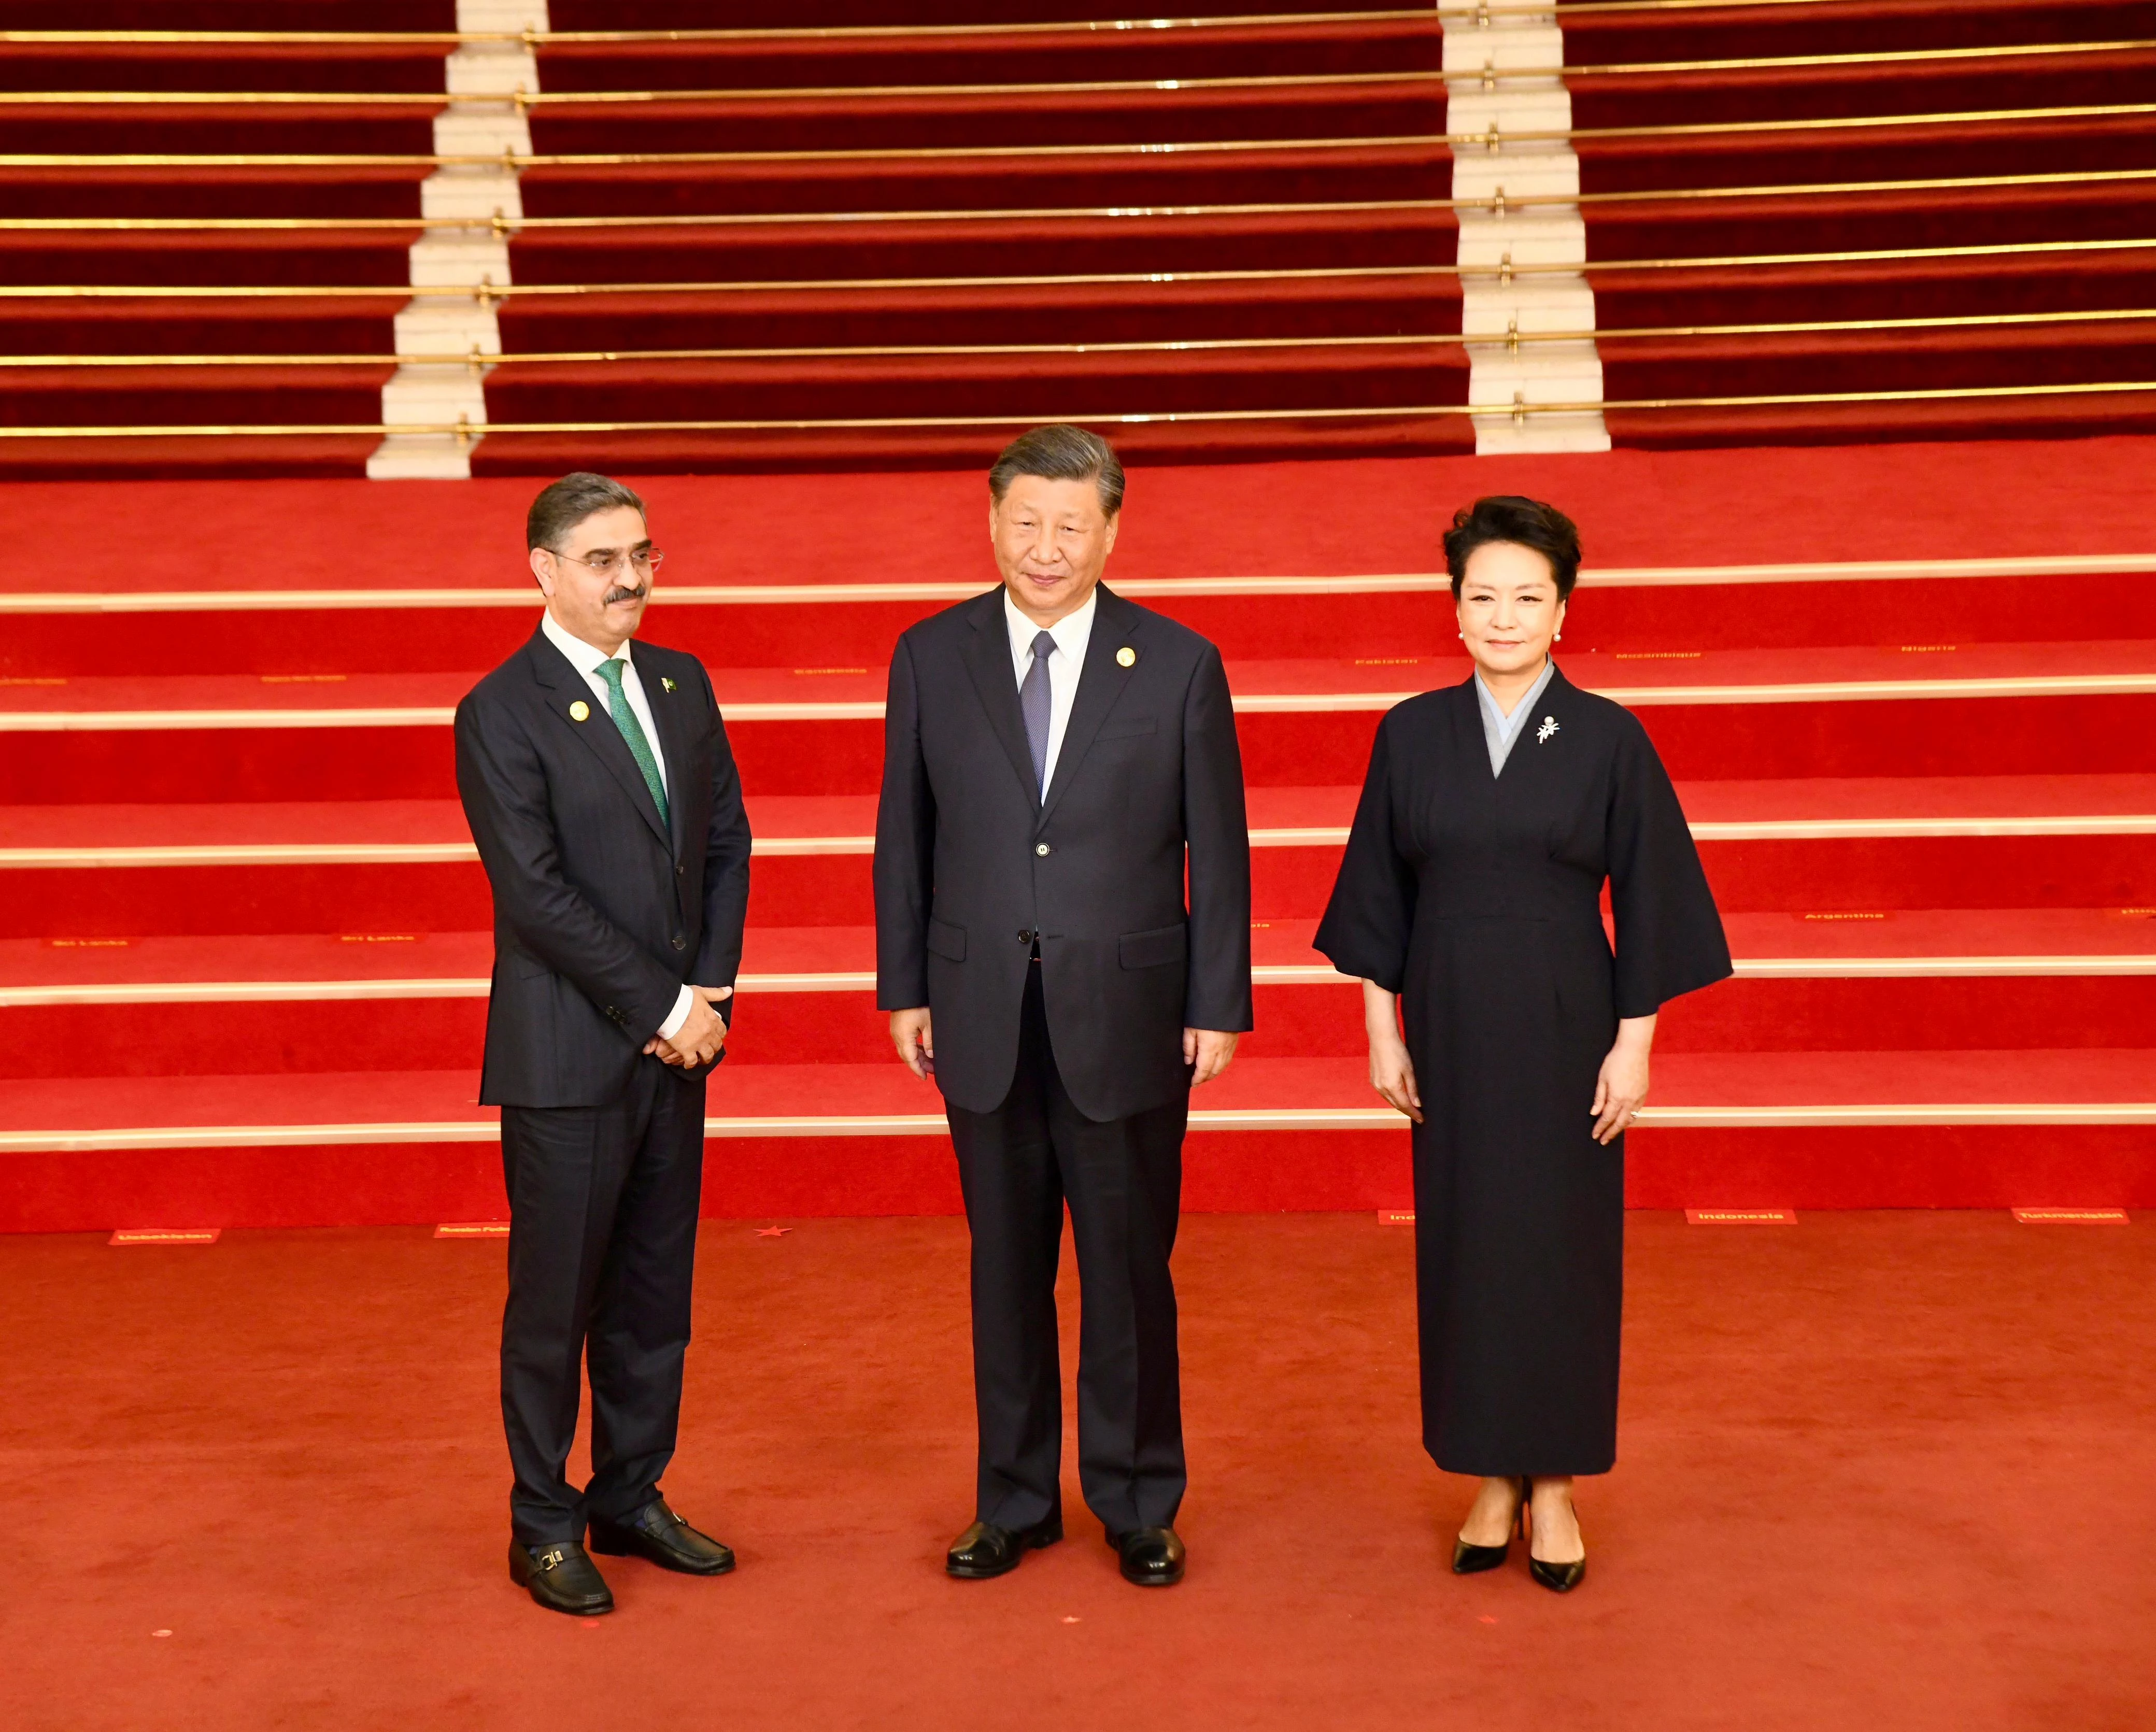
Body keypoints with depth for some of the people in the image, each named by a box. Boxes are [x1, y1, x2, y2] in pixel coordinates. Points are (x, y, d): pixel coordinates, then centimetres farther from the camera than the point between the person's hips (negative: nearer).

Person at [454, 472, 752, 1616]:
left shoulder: (681, 685, 10)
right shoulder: (501, 713, -10)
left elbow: (726, 838, 11)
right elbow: (536, 892, -16)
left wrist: (712, 987, -3)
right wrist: (664, 1006, -15)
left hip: (675, 1045, 6)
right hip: (567, 1055, -6)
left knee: (656, 1292, 13)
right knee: (555, 1300, 5)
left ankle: (632, 1500, 27)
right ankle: (544, 1529, 19)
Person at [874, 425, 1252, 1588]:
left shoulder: (1178, 666, -3)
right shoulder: (931, 659, 2)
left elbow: (1217, 851, -1)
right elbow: (904, 838, 6)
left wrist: (1218, 1008, -3)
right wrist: (904, 990, 4)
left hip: (1126, 1014, -1)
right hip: (982, 1014, 2)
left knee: (1129, 1272, 8)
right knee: (1006, 1271, 12)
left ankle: (1137, 1505, 25)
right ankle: (1015, 1502, 27)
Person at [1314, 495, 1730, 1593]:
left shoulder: (1609, 738, -4)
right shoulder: (1412, 734, 1)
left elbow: (1649, 899, -3)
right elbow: (1380, 894, 5)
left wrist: (1633, 1044, -7)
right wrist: (1383, 1031, 1)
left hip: (1565, 1026, -2)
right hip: (1450, 1025, 2)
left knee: (1562, 1244, 5)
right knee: (1464, 1244, 8)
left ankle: (1555, 1486, 19)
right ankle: (1492, 1480, 21)